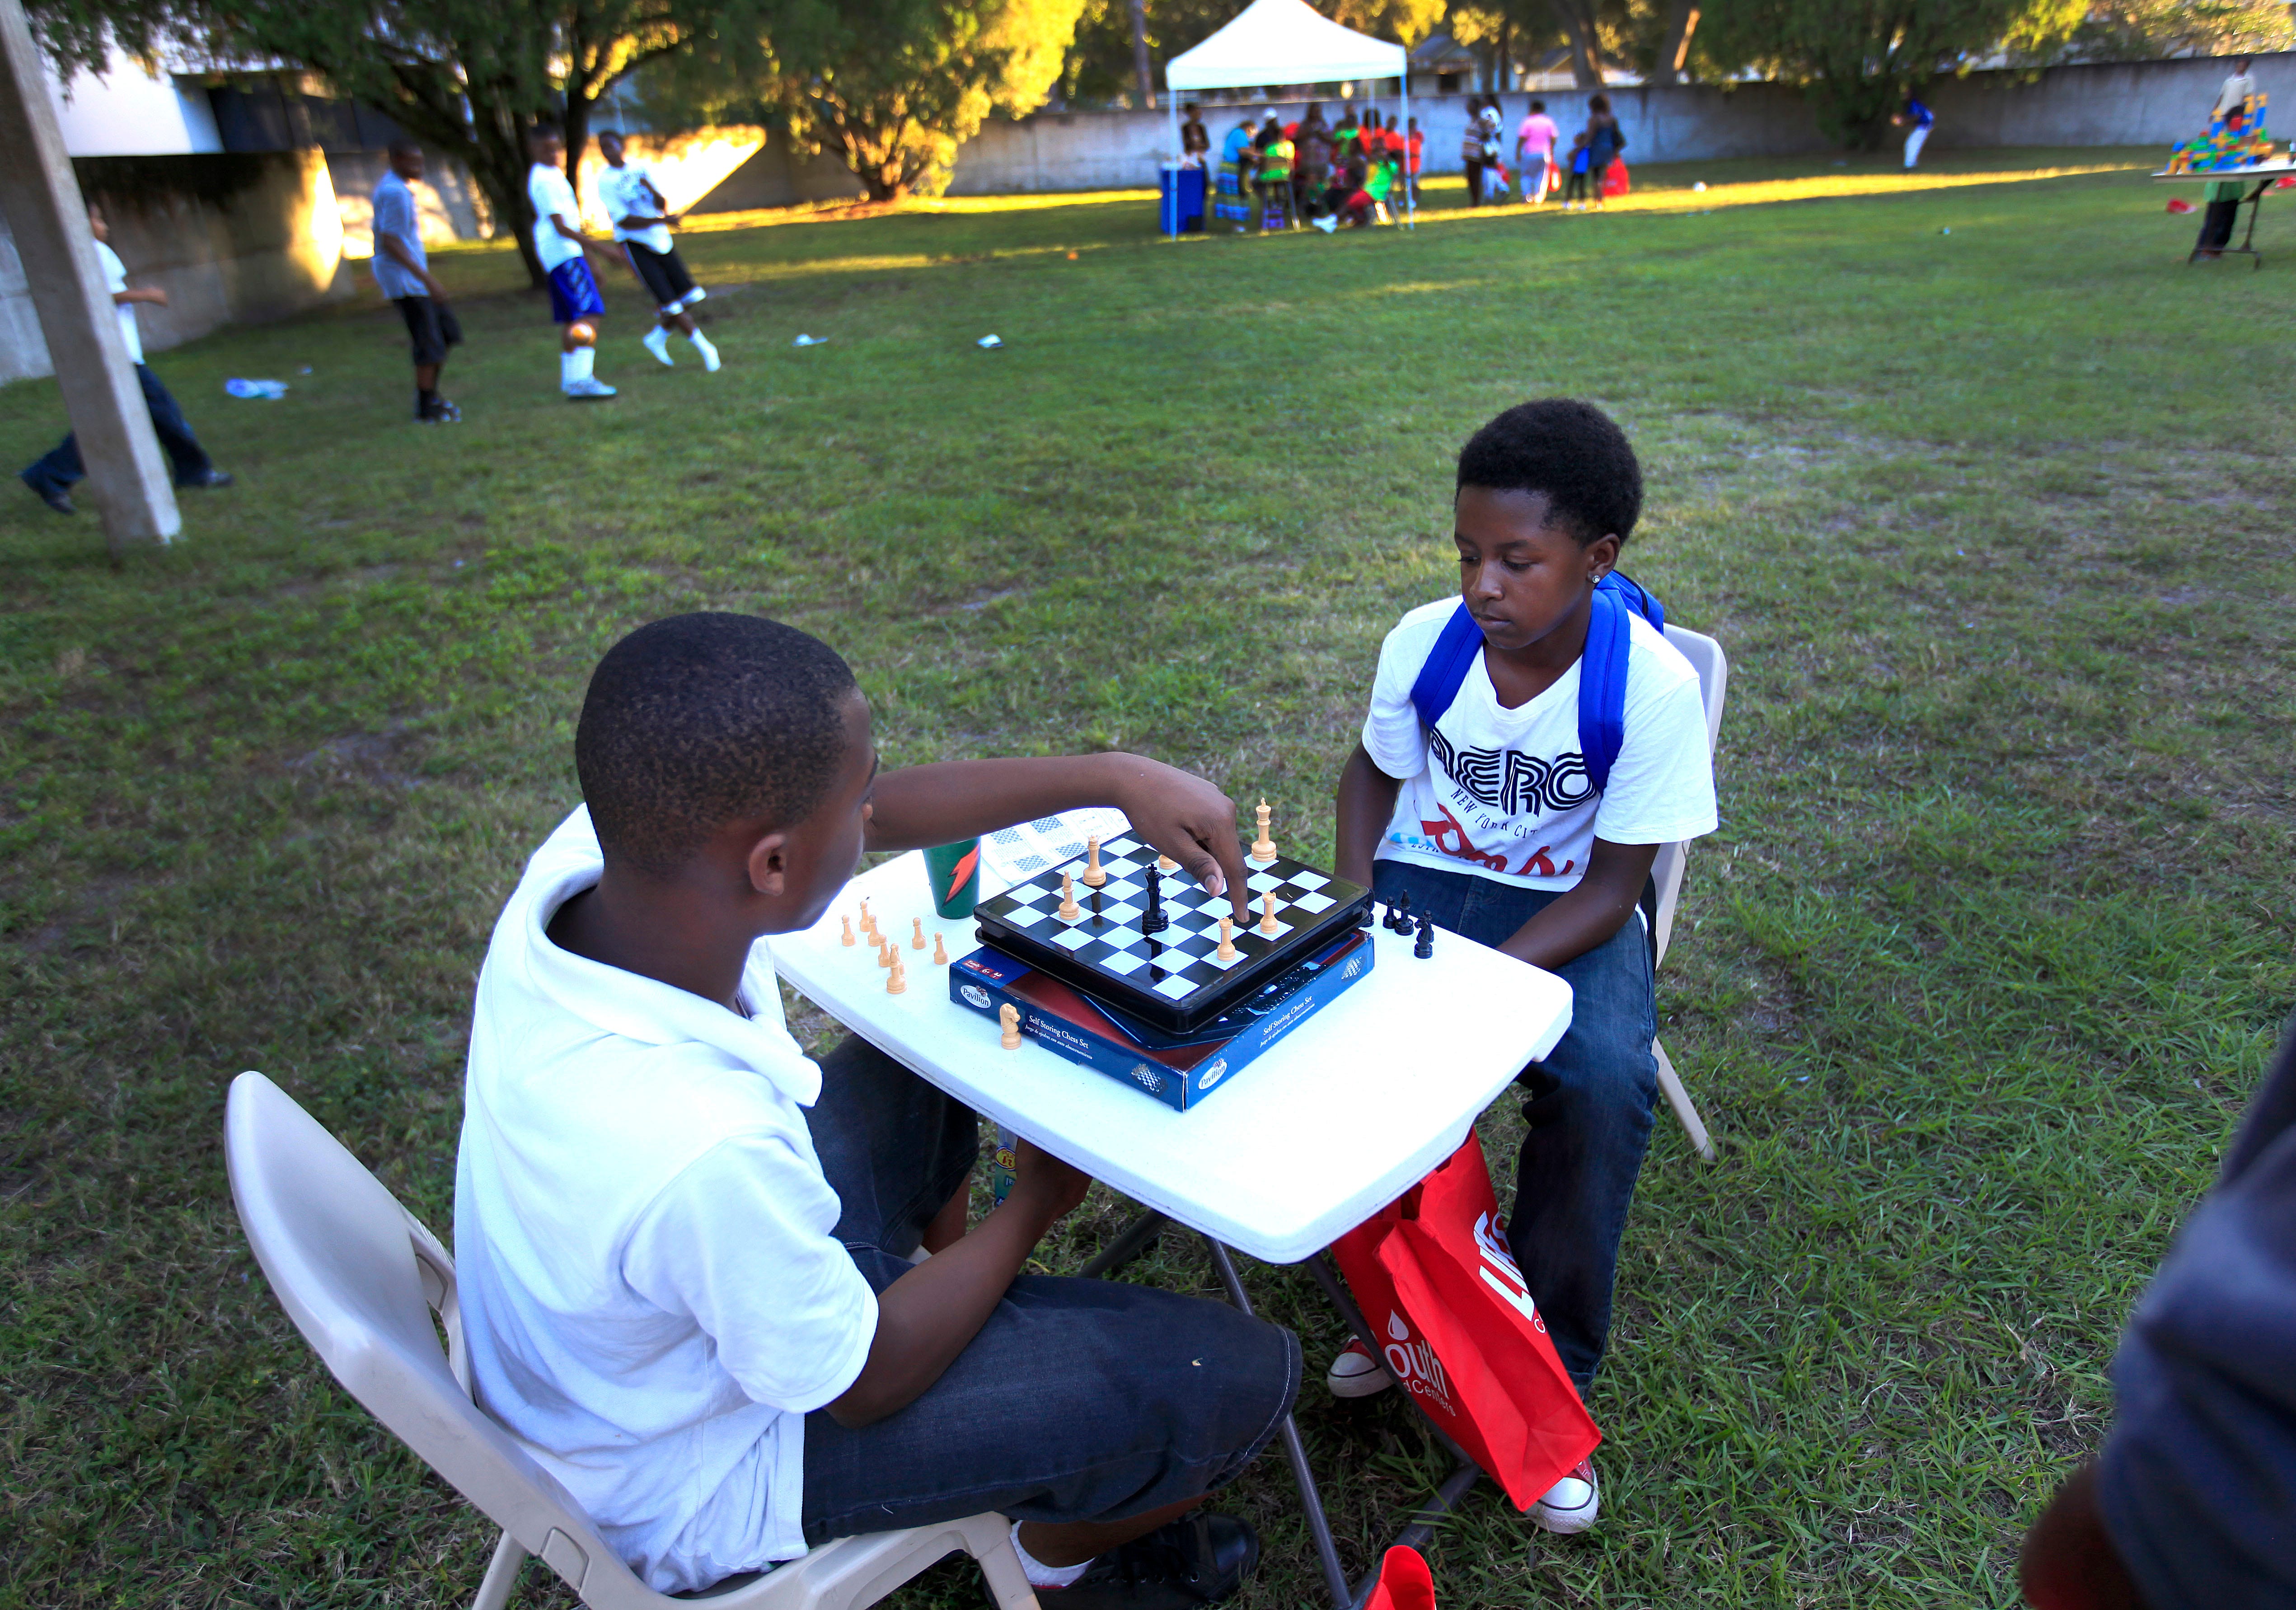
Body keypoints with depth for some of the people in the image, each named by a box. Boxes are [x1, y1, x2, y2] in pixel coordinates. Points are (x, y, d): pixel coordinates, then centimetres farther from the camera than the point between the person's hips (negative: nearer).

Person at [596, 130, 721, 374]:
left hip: (661, 240, 6)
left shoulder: (640, 168, 5)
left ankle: (657, 338, 23)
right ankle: (705, 349, 5)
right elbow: (625, 221, -17)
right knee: (670, 304, -9)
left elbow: (663, 207, 2)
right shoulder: (605, 181, -10)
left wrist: (652, 189, -18)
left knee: (690, 297, 4)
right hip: (635, 245, -6)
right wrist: (660, 220, -25)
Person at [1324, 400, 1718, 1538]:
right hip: (1420, 878, 3)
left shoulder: (1653, 684, -20)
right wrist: (1353, 904, -9)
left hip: (1564, 912, -2)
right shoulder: (1425, 640, -10)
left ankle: (1549, 1372, -4)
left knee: (1604, 1083, -31)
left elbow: (1610, 888, -16)